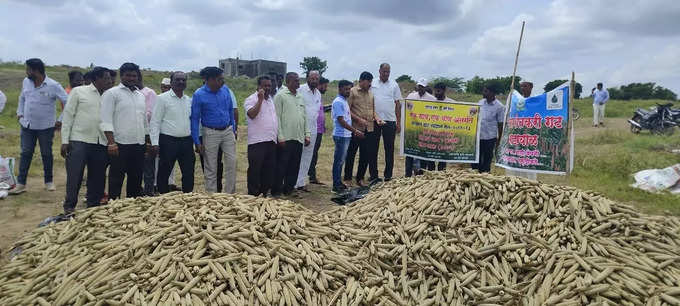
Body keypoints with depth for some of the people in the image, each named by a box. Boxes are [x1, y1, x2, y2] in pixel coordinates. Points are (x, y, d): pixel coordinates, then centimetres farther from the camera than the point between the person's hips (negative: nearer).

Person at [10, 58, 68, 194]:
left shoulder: (53, 86, -13)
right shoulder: (26, 82, 3)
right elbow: (22, 98, 21)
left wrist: (61, 120, -12)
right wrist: (20, 113, 11)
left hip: (46, 127, -4)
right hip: (27, 125, 4)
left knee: (46, 154, 8)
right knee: (25, 154, 4)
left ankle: (49, 182, 21)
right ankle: (21, 183, 8)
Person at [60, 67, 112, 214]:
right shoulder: (78, 92, 3)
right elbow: (68, 115, 1)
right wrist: (65, 141, -5)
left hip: (101, 143, 4)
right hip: (79, 140, -4)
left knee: (98, 178, 8)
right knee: (74, 176, -2)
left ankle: (93, 205, 22)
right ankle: (69, 207, 11)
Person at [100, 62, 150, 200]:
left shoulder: (141, 95, 17)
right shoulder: (112, 93, -3)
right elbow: (106, 120, -10)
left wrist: (148, 142, 17)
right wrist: (111, 142, -18)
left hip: (139, 145, 6)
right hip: (120, 145, -6)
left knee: (136, 179, 11)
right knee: (116, 180, -1)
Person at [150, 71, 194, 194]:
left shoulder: (189, 100, 13)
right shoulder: (162, 98, -3)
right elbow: (155, 122, -6)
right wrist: (155, 143, -14)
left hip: (186, 141, 5)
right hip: (168, 141, -5)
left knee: (189, 173, 8)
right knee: (164, 173, 3)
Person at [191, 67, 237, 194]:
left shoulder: (225, 90, 2)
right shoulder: (199, 95, -10)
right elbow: (194, 118, -7)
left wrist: (233, 130, 14)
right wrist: (197, 142, -10)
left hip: (228, 131, 4)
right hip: (211, 133, -4)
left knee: (232, 163, 1)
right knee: (211, 168, 5)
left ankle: (230, 194, 12)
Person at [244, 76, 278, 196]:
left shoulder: (271, 99, 19)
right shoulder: (251, 99, -6)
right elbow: (251, 114, -24)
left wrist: (278, 136, 19)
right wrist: (260, 99, -22)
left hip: (271, 141, 8)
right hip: (257, 141, -8)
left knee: (270, 170, 11)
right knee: (255, 170, -2)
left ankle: (264, 193, 21)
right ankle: (253, 195, 6)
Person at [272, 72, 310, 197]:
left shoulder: (300, 97, 15)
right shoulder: (281, 95, -5)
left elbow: (305, 117, 18)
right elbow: (277, 117, -9)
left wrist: (307, 134, 10)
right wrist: (280, 137, -14)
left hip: (299, 138, 6)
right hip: (286, 138, -6)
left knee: (294, 166, 10)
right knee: (281, 166, 0)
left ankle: (288, 189, 21)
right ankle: (276, 191, 9)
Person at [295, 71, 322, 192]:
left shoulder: (318, 94, 15)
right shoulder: (300, 90, -9)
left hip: (312, 130, 7)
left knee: (307, 158, 10)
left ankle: (301, 183, 19)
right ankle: (294, 183, 2)